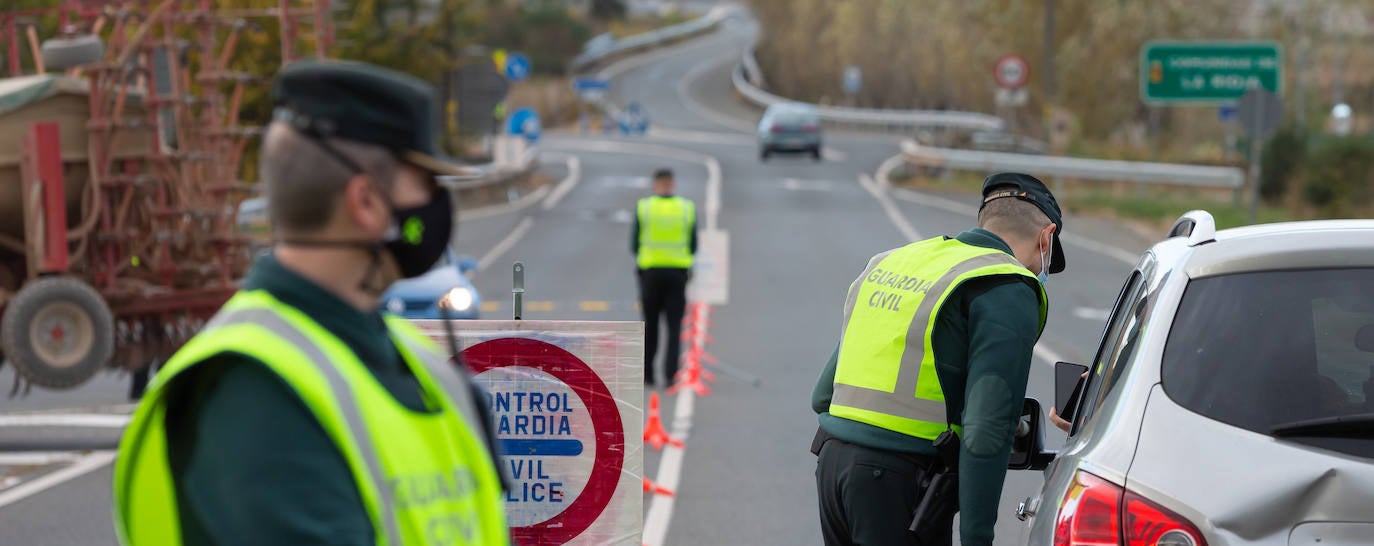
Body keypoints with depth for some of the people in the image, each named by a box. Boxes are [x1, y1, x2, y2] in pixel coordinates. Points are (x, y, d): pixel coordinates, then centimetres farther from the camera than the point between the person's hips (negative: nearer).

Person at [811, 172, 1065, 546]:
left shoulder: (891, 262, 19)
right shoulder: (1008, 293, -6)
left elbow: (823, 394, 19)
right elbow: (987, 426, -16)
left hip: (831, 460, 7)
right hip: (902, 484, -7)